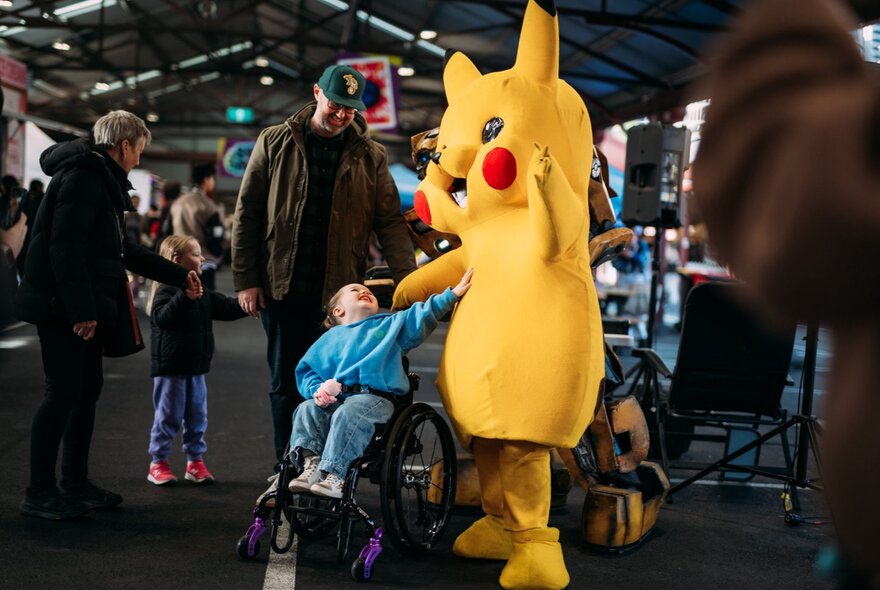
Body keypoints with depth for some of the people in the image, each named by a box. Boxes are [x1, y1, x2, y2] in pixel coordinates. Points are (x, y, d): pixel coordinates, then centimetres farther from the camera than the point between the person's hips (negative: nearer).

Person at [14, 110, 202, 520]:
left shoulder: (102, 180, 19)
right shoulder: (82, 177, -13)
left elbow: (120, 250, 26)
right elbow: (66, 248, -22)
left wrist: (179, 276, 26)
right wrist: (81, 310, -25)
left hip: (85, 307, 10)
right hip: (64, 308, -10)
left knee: (87, 391, 12)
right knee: (64, 393, -8)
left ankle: (76, 483, 22)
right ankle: (39, 493, 0)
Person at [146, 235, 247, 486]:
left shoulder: (203, 293, 10)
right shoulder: (166, 291, -15)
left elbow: (228, 308, 16)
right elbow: (161, 318, -30)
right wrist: (184, 296, -38)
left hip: (196, 366, 8)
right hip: (170, 366, -7)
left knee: (197, 416, 12)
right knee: (168, 416, 2)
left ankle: (195, 461, 22)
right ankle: (158, 463, 14)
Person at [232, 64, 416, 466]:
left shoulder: (370, 157, 5)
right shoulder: (275, 143, 4)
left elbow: (390, 222, 3)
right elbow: (247, 213, 5)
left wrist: (409, 281, -10)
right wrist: (246, 280, 0)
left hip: (341, 291, 0)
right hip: (282, 287, 0)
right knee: (286, 385, 5)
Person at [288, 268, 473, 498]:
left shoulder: (391, 325, 27)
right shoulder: (331, 337, 27)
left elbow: (423, 315, 17)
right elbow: (307, 371, 20)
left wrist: (452, 294, 6)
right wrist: (317, 390, -1)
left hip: (375, 397, -3)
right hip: (334, 398, 3)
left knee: (347, 414, -34)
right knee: (306, 410, -24)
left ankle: (334, 475, -40)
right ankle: (311, 464, -30)